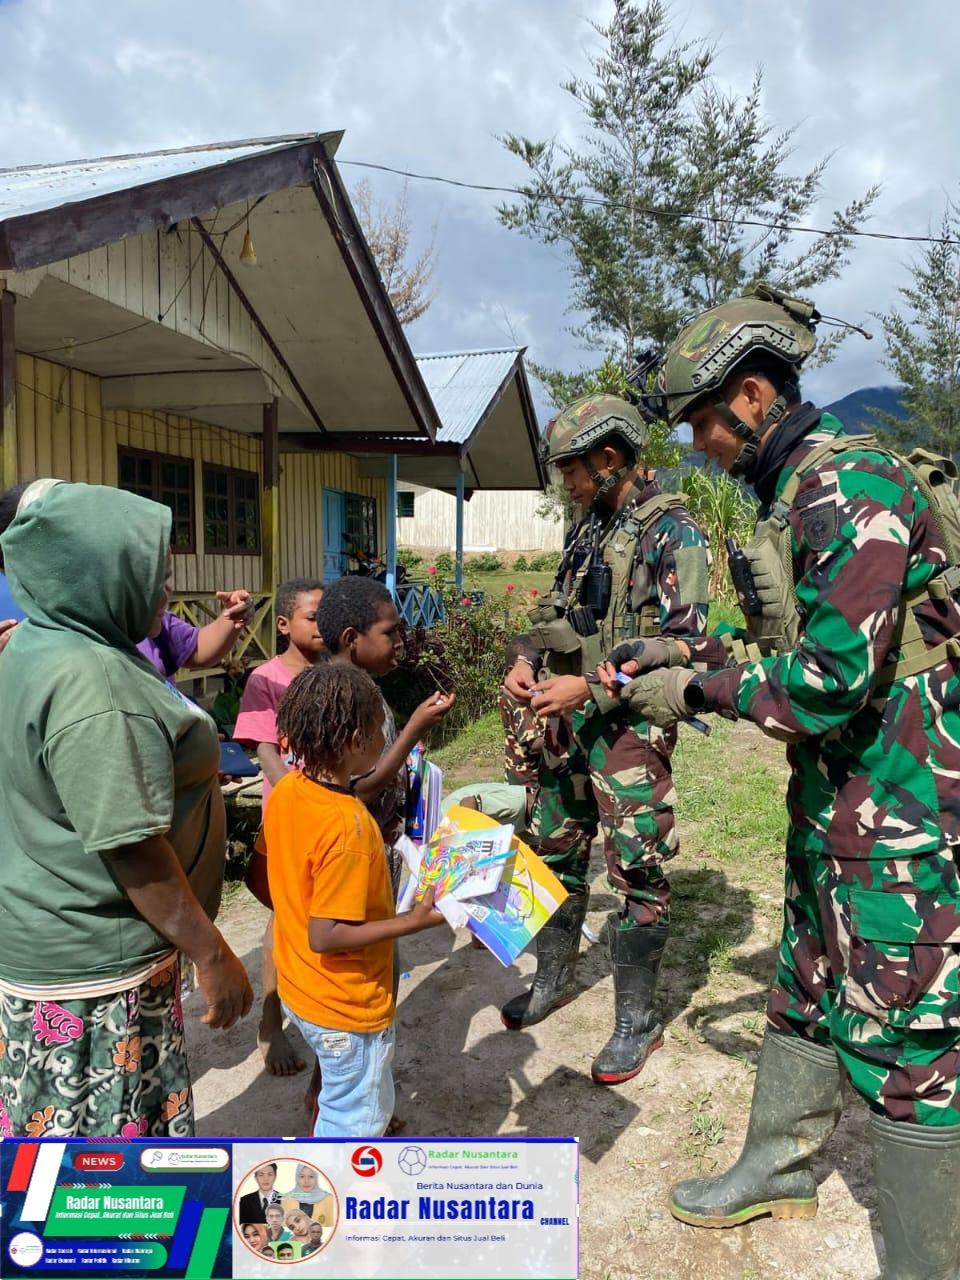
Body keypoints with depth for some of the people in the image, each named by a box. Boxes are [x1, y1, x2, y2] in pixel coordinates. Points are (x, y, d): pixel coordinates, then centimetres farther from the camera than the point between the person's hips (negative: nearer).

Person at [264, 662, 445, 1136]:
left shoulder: (285, 791, -7)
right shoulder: (349, 827, -32)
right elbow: (325, 936, -29)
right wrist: (414, 921, -26)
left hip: (299, 989, 8)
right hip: (348, 1009, -8)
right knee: (356, 1121, 16)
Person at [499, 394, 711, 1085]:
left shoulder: (674, 533, -12)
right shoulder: (588, 529, 13)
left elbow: (681, 643, -18)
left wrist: (588, 687, -22)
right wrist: (527, 660, 0)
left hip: (629, 723, -8)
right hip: (569, 718, 8)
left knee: (638, 873, 2)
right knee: (557, 852, 17)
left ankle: (637, 1023, 18)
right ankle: (553, 980, 36)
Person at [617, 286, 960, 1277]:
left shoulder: (852, 487, -21)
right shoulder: (789, 496, 10)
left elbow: (831, 678, -26)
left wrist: (697, 690, -16)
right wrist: (689, 659, 8)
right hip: (835, 792, 10)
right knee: (805, 993, 22)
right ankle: (777, 1166, 42)